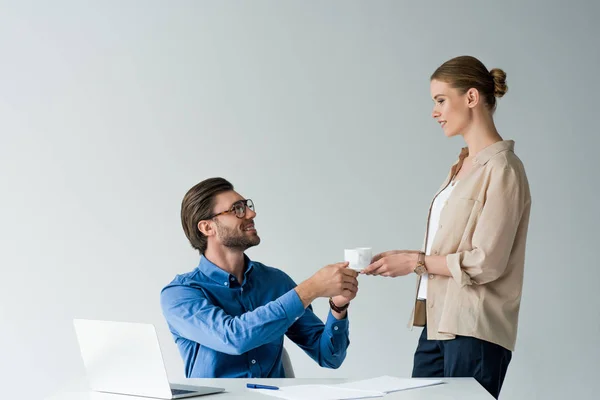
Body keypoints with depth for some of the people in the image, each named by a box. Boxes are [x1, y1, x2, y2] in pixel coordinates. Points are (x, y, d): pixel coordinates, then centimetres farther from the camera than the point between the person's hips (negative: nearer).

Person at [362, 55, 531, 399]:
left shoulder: (502, 169, -11)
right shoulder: (464, 164, 15)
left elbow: (485, 263, -16)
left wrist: (416, 262, -9)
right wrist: (403, 257, 3)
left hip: (474, 329, -8)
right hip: (438, 321, 8)